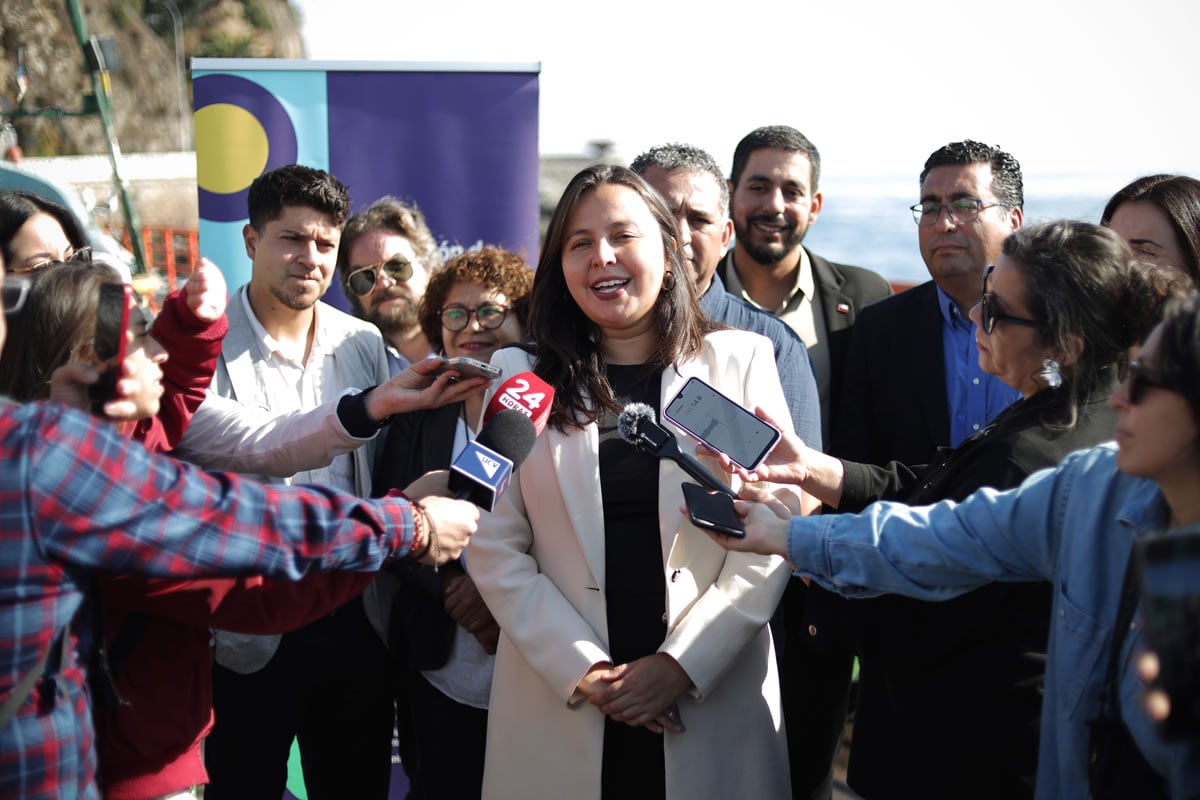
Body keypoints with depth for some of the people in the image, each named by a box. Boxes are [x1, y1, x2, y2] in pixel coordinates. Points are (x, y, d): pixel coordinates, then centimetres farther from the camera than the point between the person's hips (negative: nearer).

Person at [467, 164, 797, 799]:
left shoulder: (741, 360, 3)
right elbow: (495, 549, 0)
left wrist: (681, 664, -10)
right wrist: (583, 671, -10)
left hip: (713, 701, 0)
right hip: (558, 710, 1)